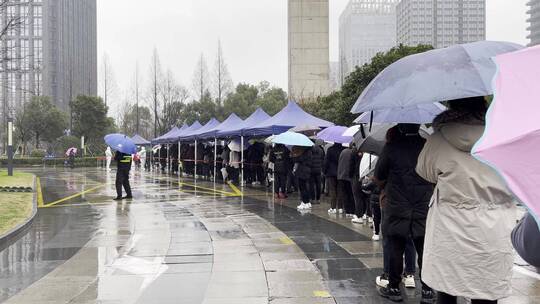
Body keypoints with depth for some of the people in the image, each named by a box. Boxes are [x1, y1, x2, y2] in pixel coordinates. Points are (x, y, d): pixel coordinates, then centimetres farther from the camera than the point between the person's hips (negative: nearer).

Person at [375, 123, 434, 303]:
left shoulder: (391, 146, -10)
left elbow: (379, 179, -2)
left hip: (397, 209, -1)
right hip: (424, 210, 2)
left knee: (395, 251, 8)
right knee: (424, 251, 8)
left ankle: (394, 288, 17)